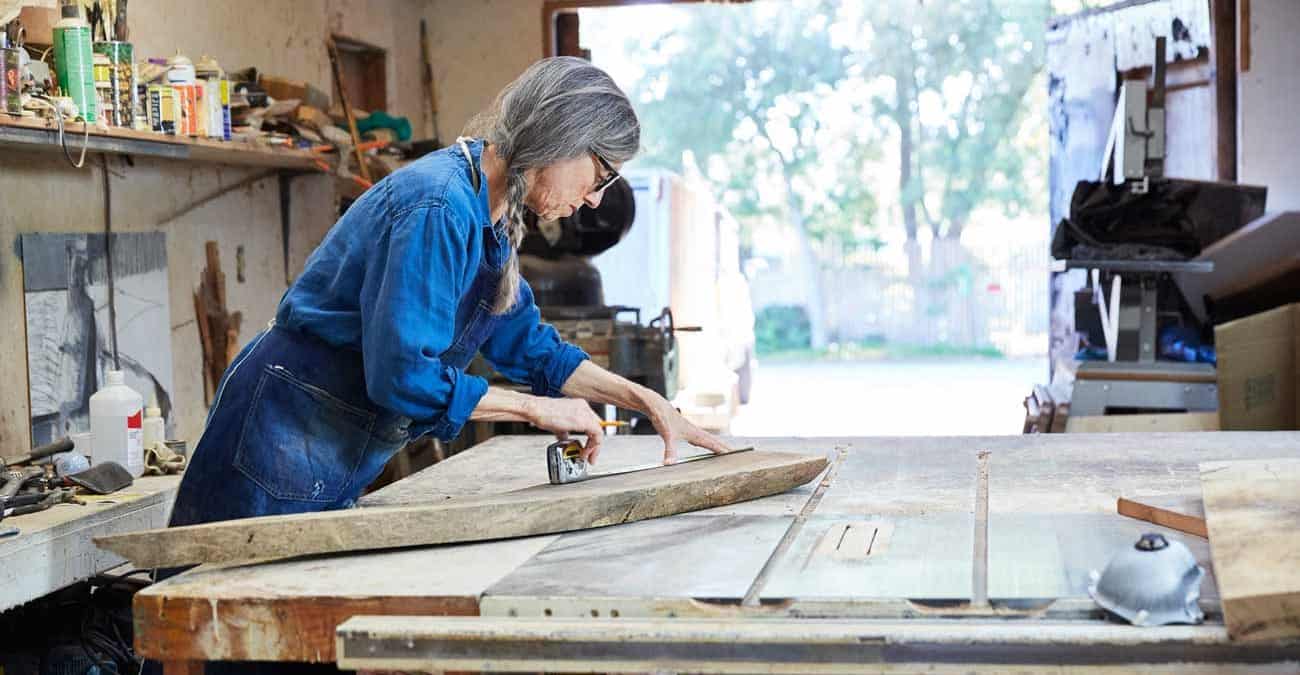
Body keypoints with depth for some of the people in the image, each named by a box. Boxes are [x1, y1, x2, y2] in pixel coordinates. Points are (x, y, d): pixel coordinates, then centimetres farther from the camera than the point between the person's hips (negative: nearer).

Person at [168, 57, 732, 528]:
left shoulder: (492, 219, 9)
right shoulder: (439, 206, -23)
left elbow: (528, 346, 18)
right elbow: (404, 375, -27)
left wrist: (647, 401, 12)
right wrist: (538, 408, -17)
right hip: (284, 437, -10)